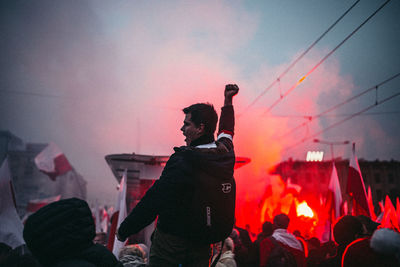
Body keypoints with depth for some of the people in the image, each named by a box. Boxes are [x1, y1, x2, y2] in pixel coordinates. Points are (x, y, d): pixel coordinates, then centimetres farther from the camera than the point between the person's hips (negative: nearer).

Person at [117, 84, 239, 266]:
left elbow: (153, 202, -21)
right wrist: (228, 101, 38)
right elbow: (226, 131, 24)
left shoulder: (182, 161, -23)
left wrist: (124, 230, -10)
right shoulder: (225, 155, -1)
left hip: (170, 241, -7)